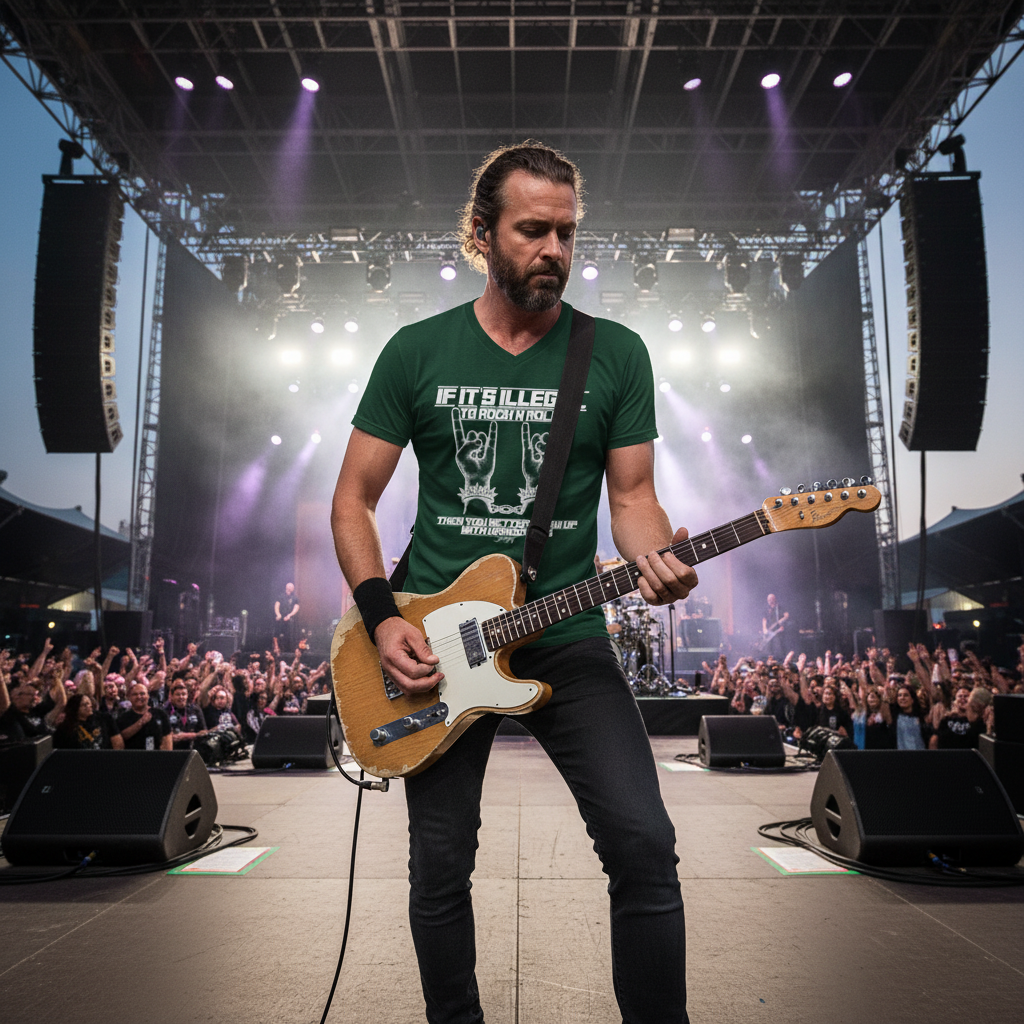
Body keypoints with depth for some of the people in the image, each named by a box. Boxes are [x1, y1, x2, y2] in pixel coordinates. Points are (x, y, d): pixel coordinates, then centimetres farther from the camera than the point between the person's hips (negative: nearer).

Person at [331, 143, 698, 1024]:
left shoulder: (617, 355, 3)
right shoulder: (418, 352, 2)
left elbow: (631, 494, 4)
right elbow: (354, 499, 5)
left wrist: (656, 561, -19)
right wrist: (381, 616, -8)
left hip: (568, 637, 0)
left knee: (644, 845, -9)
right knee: (441, 869, 9)